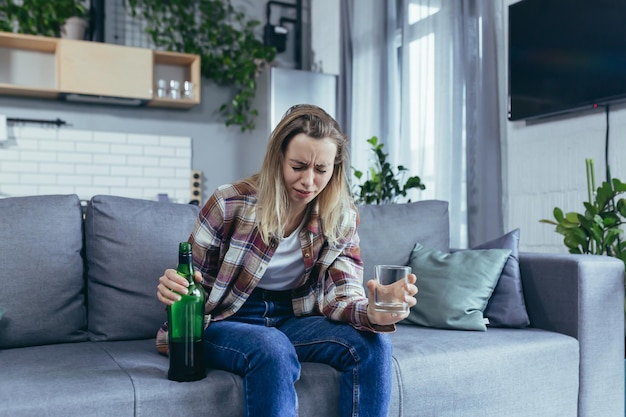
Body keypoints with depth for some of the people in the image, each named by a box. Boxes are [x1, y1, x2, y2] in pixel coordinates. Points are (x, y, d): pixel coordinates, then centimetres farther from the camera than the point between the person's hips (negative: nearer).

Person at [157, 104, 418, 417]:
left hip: (291, 320, 3)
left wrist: (372, 313, -34)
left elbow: (341, 294, -9)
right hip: (224, 322, -3)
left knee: (373, 343, -21)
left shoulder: (342, 218, -4)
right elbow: (193, 283, -4)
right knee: (273, 348, -36)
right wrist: (172, 289, -30)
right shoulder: (231, 204, -14)